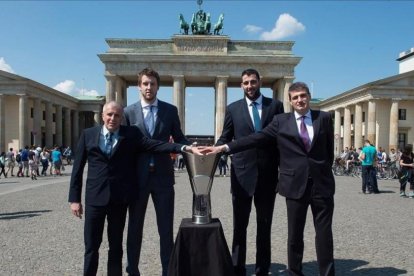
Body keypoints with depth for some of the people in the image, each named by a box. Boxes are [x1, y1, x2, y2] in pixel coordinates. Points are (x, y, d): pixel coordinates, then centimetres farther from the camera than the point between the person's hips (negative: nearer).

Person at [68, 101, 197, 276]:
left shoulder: (131, 134, 2)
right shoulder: (88, 135, 5)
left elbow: (154, 144, -12)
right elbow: (78, 168, 5)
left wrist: (184, 148, -25)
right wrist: (74, 198, 1)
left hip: (119, 198, 0)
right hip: (95, 197, 0)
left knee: (116, 246, 12)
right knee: (91, 247, 7)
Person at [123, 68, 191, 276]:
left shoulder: (170, 110, 3)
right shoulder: (129, 111, 2)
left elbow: (179, 138, 7)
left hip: (163, 175, 0)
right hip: (137, 176, 0)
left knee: (166, 227, 7)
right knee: (135, 226, 13)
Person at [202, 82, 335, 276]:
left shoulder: (324, 118, 5)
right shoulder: (281, 121, 3)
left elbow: (329, 150, 11)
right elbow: (257, 138, -5)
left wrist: (323, 172, 10)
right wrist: (224, 147, -13)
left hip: (322, 184, 1)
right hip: (296, 184, 0)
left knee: (324, 233, 7)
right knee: (294, 234, 9)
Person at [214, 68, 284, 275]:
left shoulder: (275, 105, 5)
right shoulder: (233, 109, 6)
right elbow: (225, 139, 6)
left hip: (268, 174, 1)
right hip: (242, 173, 0)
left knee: (265, 226, 11)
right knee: (240, 225, 8)